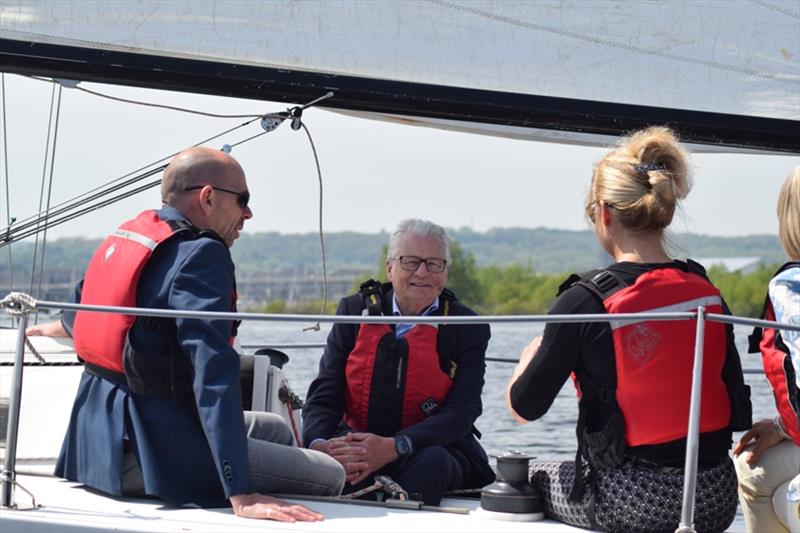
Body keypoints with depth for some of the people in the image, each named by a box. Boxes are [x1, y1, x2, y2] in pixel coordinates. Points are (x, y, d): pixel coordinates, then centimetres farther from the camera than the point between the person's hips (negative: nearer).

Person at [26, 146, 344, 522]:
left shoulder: (125, 237, 11)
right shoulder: (201, 253, -16)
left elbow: (86, 298, 34)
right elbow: (214, 373, -26)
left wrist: (66, 326, 60)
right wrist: (241, 495, -31)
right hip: (147, 454, -10)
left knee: (274, 430, 26)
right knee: (329, 476, -6)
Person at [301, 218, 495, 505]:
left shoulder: (468, 328, 1)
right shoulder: (354, 310, 7)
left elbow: (460, 412, -11)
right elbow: (324, 394, 1)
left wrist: (393, 448, -28)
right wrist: (319, 444, -24)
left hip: (433, 449, -1)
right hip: (356, 444, 1)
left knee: (431, 461, -36)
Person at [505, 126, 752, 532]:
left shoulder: (585, 301, -15)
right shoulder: (706, 292, 0)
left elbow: (523, 408, -6)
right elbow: (739, 412, 4)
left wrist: (533, 350, 14)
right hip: (717, 500, 5)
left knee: (531, 475, 23)